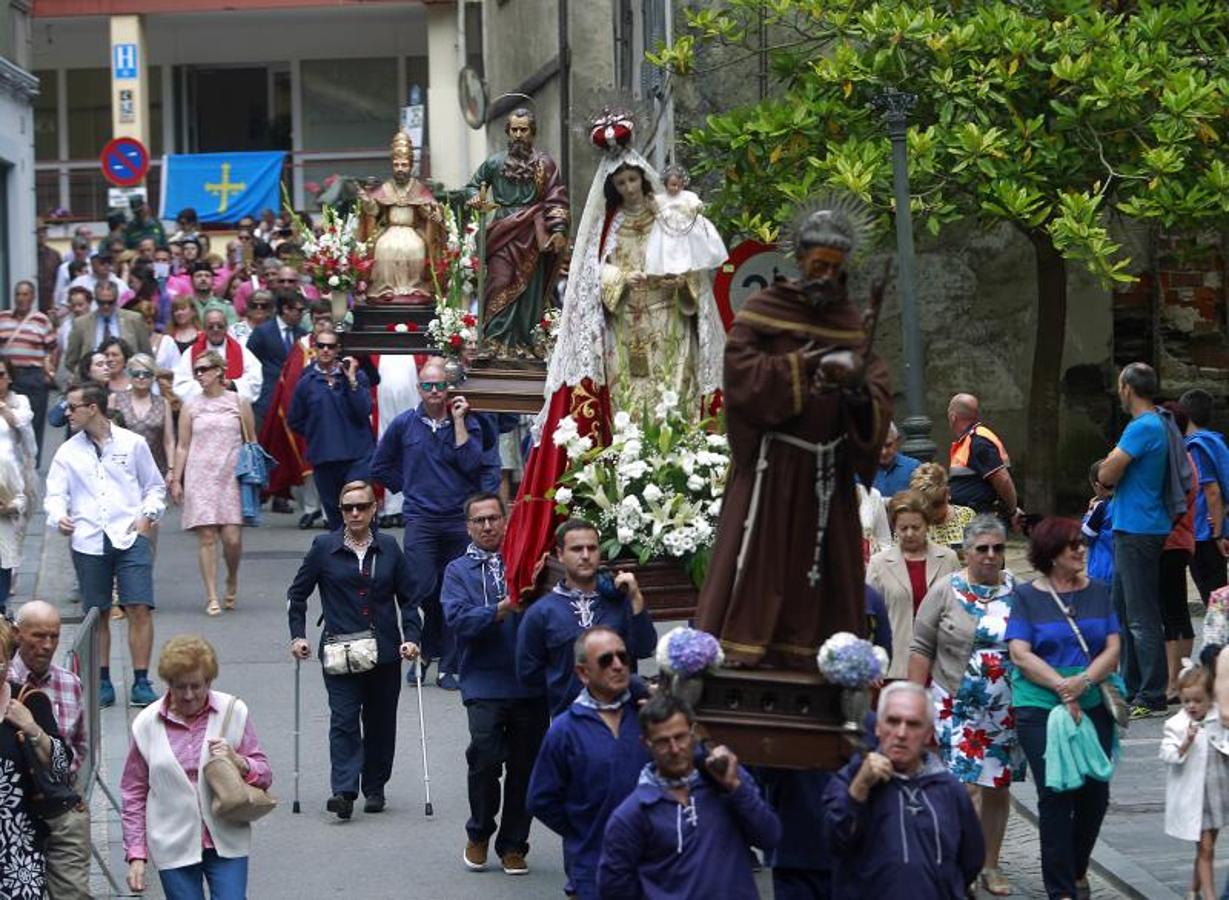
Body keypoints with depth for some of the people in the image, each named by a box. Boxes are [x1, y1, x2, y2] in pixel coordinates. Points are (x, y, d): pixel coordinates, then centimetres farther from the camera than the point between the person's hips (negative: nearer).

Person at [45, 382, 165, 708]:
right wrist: (59, 516, -14)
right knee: (97, 614, 6)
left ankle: (141, 682, -3)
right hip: (88, 542, 2)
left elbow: (155, 487, 14)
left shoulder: (132, 443, 7)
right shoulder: (68, 452, 10)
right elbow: (55, 494, 7)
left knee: (140, 608, -9)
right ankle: (103, 683, 15)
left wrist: (147, 515, -2)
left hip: (129, 536, -2)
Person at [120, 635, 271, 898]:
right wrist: (135, 855, 1)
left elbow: (264, 775, 6)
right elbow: (133, 794, 6)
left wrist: (237, 762, -16)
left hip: (227, 843, 0)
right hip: (174, 847, 0)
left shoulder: (233, 712, 1)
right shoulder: (146, 724, 1)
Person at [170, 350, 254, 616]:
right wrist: (176, 480, 4)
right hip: (200, 477, 1)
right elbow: (182, 446, 10)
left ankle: (232, 580, 22)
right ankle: (212, 597, 0)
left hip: (231, 476, -1)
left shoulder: (239, 403, 5)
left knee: (232, 537, -7)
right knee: (206, 537, -5)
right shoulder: (191, 407, 7)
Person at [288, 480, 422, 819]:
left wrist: (411, 637, -1)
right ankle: (344, 791, -20)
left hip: (385, 651, 2)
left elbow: (408, 598, 11)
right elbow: (297, 594, 10)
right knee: (344, 718, -13)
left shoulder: (388, 547, 6)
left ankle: (374, 788, 21)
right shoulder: (324, 547, 2)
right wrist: (297, 635, 2)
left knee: (380, 721, 8)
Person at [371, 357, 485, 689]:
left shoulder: (466, 423, 4)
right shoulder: (404, 424, 6)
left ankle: (448, 666, 7)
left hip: (460, 519, 0)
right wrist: (408, 488, 11)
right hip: (420, 520, 0)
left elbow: (471, 464, -12)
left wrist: (458, 421, -11)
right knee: (423, 588, -11)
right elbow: (380, 466, 18)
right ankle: (426, 650, 11)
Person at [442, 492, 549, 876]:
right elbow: (458, 618, -6)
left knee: (525, 765, 4)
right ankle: (479, 834, 7)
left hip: (530, 682, 2)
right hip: (484, 682, -1)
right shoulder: (458, 570, 10)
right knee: (486, 757, -16)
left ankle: (513, 845, 19)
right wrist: (502, 609, -18)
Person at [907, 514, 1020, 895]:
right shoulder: (947, 591, -2)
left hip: (1006, 710, 3)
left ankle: (991, 865, 24)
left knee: (998, 787, 10)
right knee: (967, 786, -11)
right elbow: (921, 649, -1)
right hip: (957, 707, -3)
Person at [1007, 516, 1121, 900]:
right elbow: (1021, 654, -7)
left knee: (1096, 792, 4)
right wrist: (1062, 687, -16)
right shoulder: (1026, 596, 0)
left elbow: (1113, 649, 3)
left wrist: (1084, 681, -14)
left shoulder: (1097, 592, 9)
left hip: (1093, 706, 3)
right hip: (1040, 708, -3)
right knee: (1055, 796, -5)